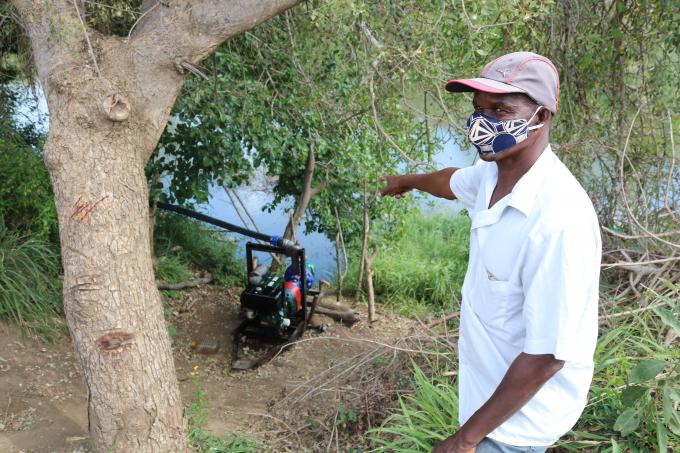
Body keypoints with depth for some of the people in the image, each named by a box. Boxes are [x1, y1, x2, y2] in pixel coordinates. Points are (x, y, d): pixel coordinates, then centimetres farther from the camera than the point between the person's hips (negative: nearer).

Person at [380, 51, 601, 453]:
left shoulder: (559, 220, -33)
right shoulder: (491, 174, -6)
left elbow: (546, 356, -29)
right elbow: (452, 181, 19)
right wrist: (407, 181, 40)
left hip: (519, 416, -8)